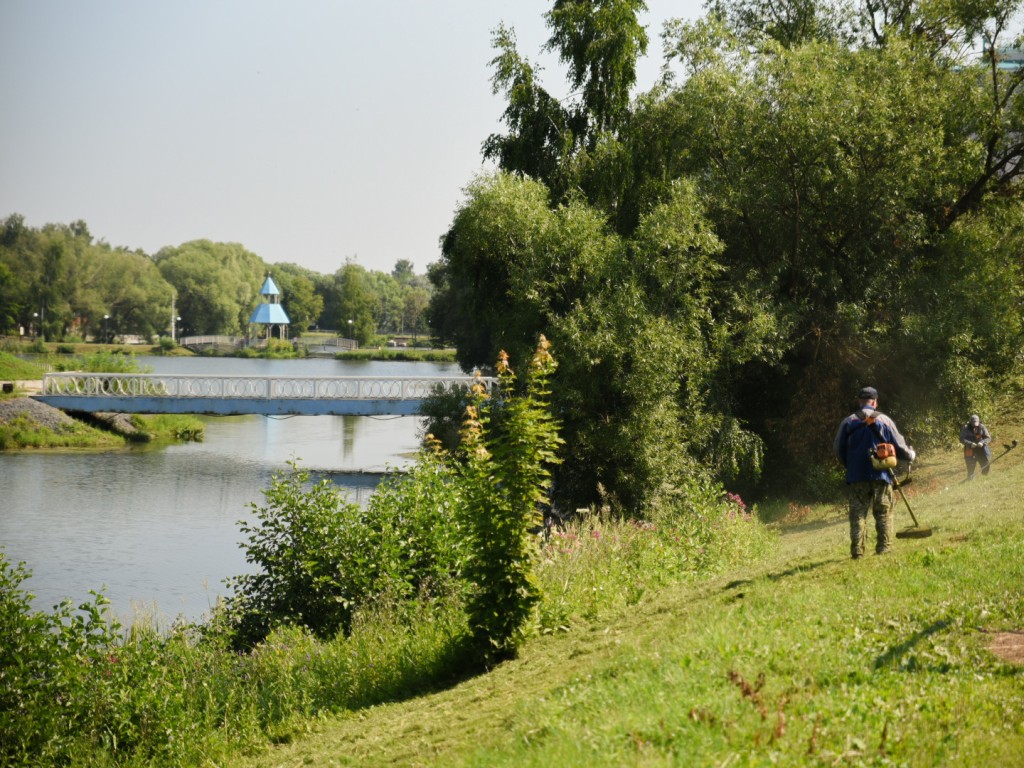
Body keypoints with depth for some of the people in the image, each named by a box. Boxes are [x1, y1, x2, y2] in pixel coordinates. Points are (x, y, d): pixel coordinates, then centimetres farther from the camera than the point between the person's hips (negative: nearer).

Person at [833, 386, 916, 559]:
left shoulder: (848, 422, 2)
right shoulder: (885, 421, 0)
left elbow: (838, 450, 6)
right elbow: (899, 446, 5)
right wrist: (911, 454, 27)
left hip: (856, 476, 1)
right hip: (881, 475, 0)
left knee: (858, 514, 2)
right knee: (884, 513, 9)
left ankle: (857, 550, -4)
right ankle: (884, 548, 5)